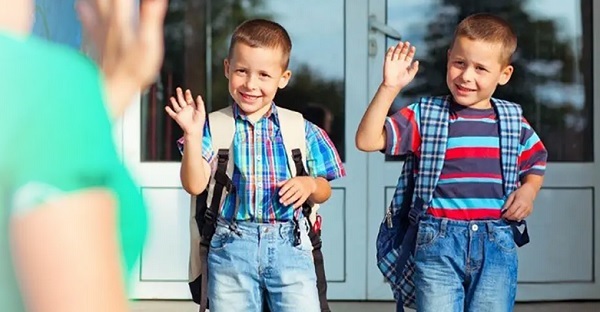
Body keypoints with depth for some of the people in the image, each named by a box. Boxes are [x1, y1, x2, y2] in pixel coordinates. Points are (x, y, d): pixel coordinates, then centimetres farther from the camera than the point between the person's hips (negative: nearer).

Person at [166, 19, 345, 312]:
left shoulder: (301, 131, 7)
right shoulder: (214, 127, 3)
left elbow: (323, 192, 13)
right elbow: (195, 185, -7)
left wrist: (310, 184, -9)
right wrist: (193, 135, -17)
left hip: (289, 246, 0)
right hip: (231, 246, 0)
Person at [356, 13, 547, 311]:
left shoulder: (514, 122, 8)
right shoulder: (424, 115, 1)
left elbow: (536, 163, 26)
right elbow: (367, 141, -9)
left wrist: (528, 190, 4)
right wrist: (389, 87, -17)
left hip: (497, 244, 2)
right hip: (438, 242, -1)